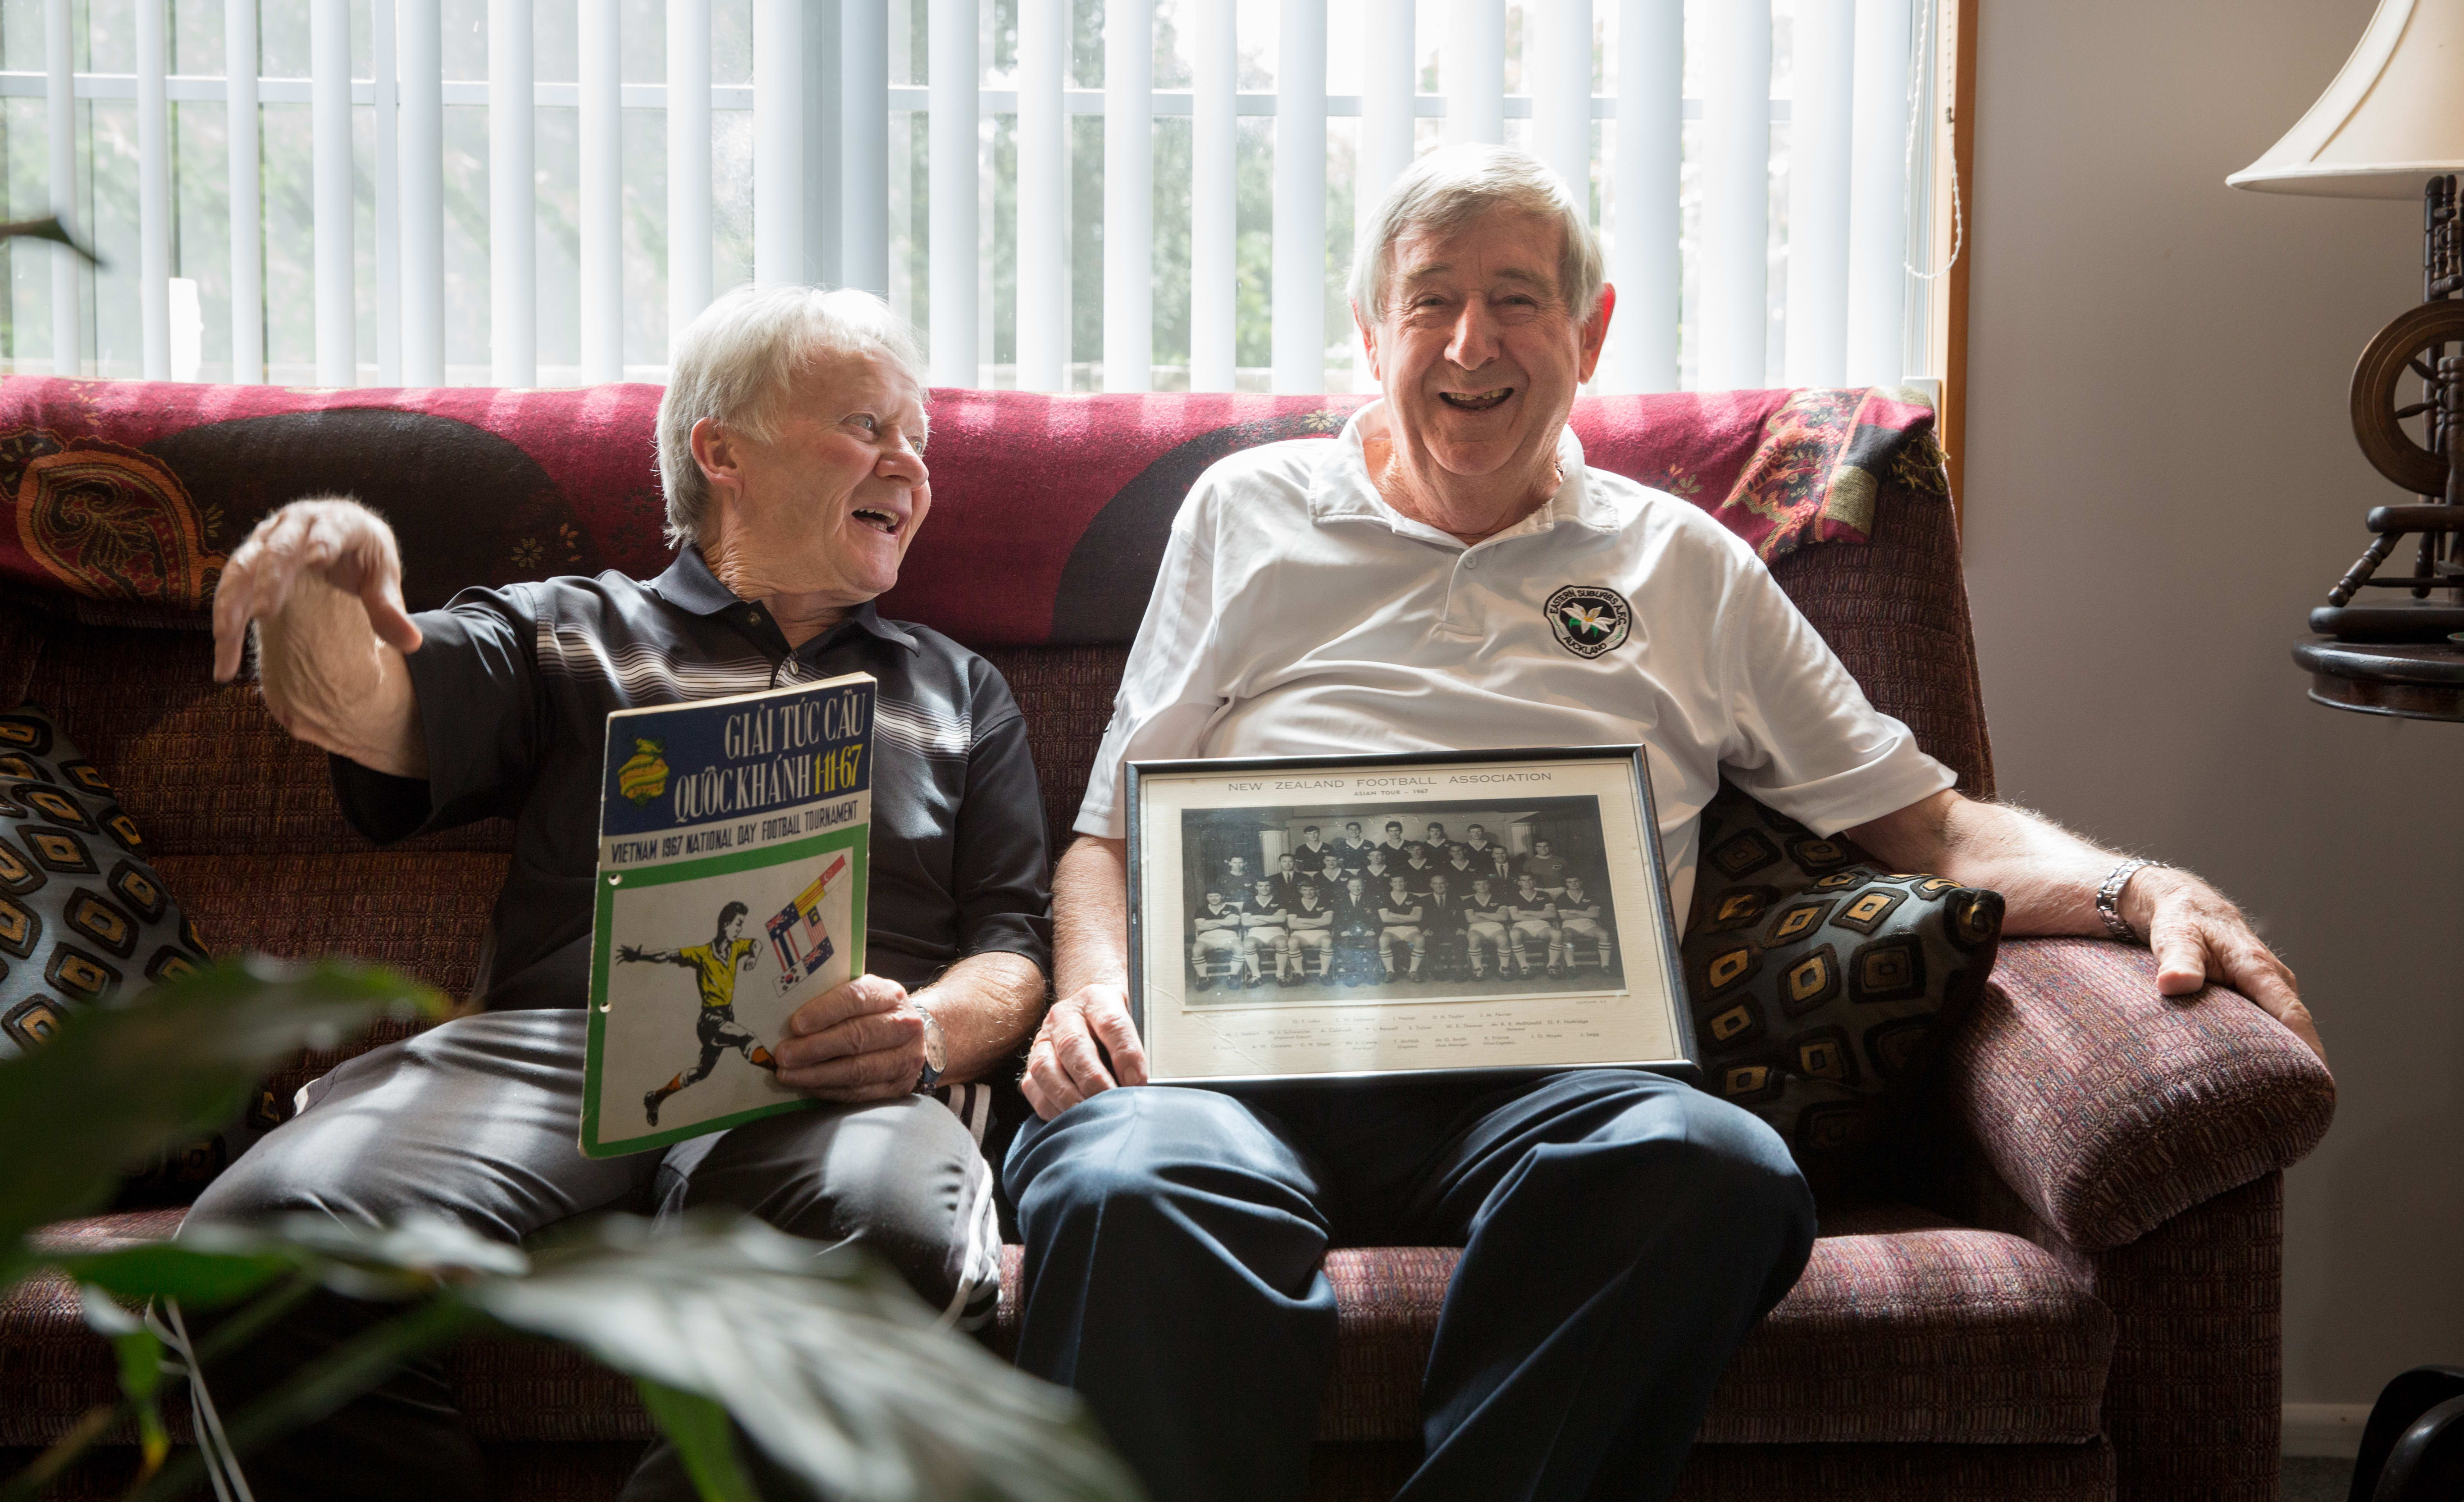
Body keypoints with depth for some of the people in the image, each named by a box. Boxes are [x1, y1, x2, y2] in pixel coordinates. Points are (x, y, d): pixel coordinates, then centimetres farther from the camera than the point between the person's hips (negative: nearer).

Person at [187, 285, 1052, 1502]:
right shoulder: (569, 635, 26)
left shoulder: (959, 693, 32)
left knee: (891, 1225, -40)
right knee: (272, 1233, -32)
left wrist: (930, 1029, -6)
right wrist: (320, 587, -18)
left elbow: (1012, 944, 20)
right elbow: (363, 712, 7)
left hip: (828, 1080, 0)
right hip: (556, 1040, 0)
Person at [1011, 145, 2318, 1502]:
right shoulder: (1248, 512, 23)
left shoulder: (1684, 564, 24)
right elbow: (1115, 830, 21)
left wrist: (2143, 889, 3)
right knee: (1120, 1186, -39)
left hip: (1546, 1072, 1)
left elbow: (1926, 822, 22)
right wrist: (1092, 988, -1)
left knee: (1713, 1166, -37)